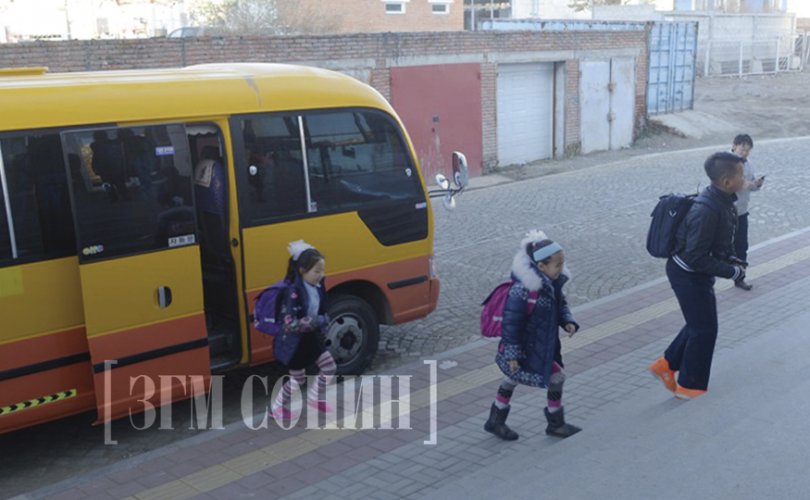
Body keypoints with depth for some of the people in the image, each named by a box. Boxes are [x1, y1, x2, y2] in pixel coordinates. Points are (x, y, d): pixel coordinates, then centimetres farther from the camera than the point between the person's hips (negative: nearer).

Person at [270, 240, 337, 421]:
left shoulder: (316, 285, -4)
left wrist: (323, 322, -2)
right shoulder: (293, 291, -28)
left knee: (330, 367, 10)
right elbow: (289, 323, -34)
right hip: (294, 340, -7)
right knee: (297, 378, 8)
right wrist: (318, 321, -32)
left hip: (311, 336, 7)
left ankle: (313, 398, 32)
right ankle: (277, 408, 30)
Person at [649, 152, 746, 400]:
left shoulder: (723, 201, 0)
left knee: (700, 323, 21)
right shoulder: (706, 211, -30)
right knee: (704, 329, 5)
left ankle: (666, 365, 33)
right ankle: (689, 387, 21)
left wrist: (732, 259, 2)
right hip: (689, 274, -9)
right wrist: (732, 272, -22)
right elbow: (696, 257, -29)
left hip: (697, 273, 9)